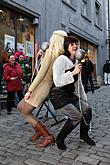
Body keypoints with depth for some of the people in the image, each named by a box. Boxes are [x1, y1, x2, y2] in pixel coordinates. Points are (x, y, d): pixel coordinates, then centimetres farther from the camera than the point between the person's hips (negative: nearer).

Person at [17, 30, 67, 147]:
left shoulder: (50, 51, -14)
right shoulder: (60, 55, 8)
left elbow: (41, 73, -18)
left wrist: (30, 90, -14)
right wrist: (41, 57, 13)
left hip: (43, 86, -9)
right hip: (43, 86, 9)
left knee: (25, 113, 3)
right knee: (20, 107, 19)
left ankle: (48, 137, 5)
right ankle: (38, 130, 25)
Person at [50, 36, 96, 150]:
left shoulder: (76, 62, 11)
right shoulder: (61, 59, -16)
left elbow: (78, 83, 18)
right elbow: (57, 82, -25)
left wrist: (84, 99, 17)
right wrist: (73, 73, -24)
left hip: (70, 94, 8)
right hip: (59, 95, -8)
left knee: (87, 109, -2)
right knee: (77, 116, -17)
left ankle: (84, 135, 23)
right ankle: (59, 139, 6)